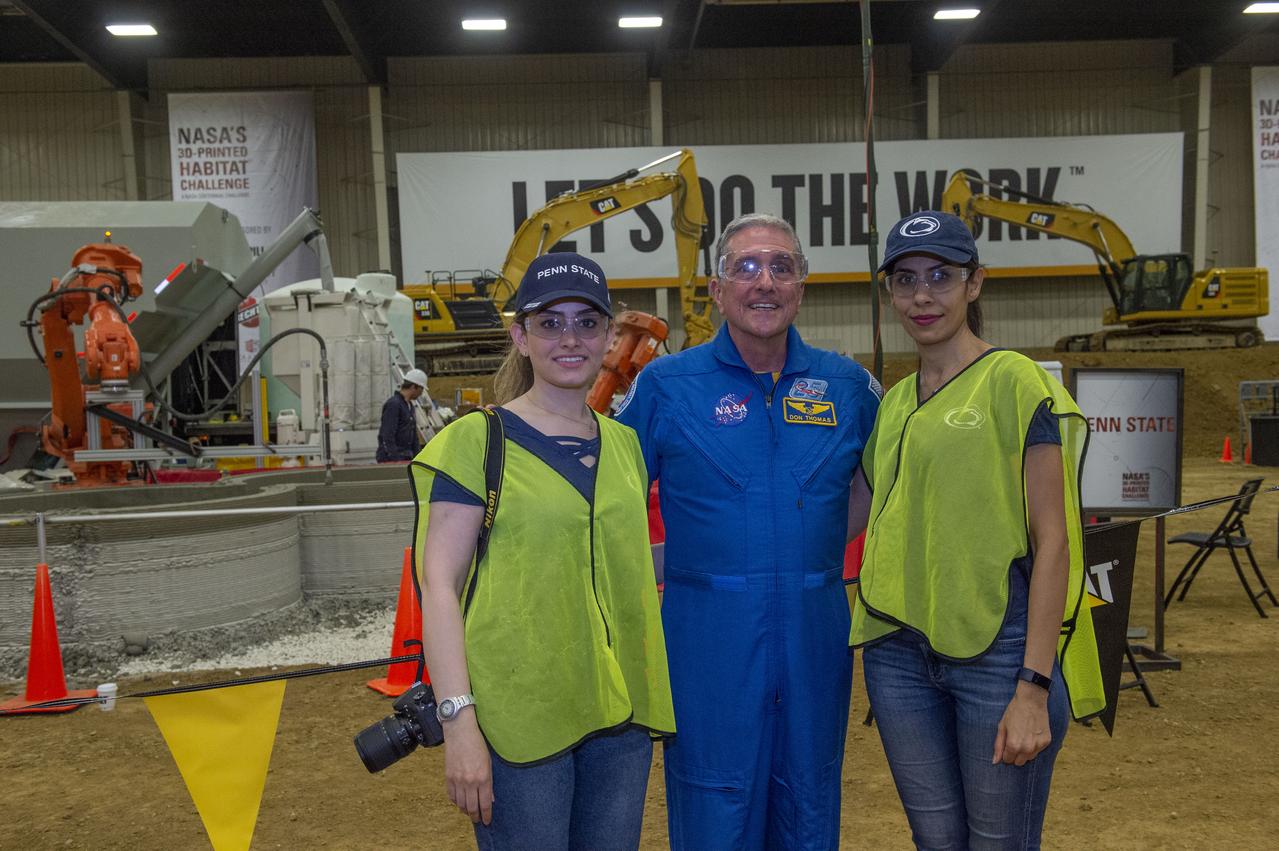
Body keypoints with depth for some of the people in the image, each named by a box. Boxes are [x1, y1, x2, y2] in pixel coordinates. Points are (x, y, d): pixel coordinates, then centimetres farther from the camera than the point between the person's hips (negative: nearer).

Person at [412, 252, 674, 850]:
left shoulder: (624, 442, 10)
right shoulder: (476, 441, -6)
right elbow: (439, 585, -10)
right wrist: (458, 719, -17)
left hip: (622, 713, 5)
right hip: (519, 713, -5)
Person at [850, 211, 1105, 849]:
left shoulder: (1015, 381, -7)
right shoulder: (893, 401, 12)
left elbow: (1052, 540, -11)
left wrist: (1034, 688, -15)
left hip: (998, 645, -5)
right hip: (899, 647, 6)